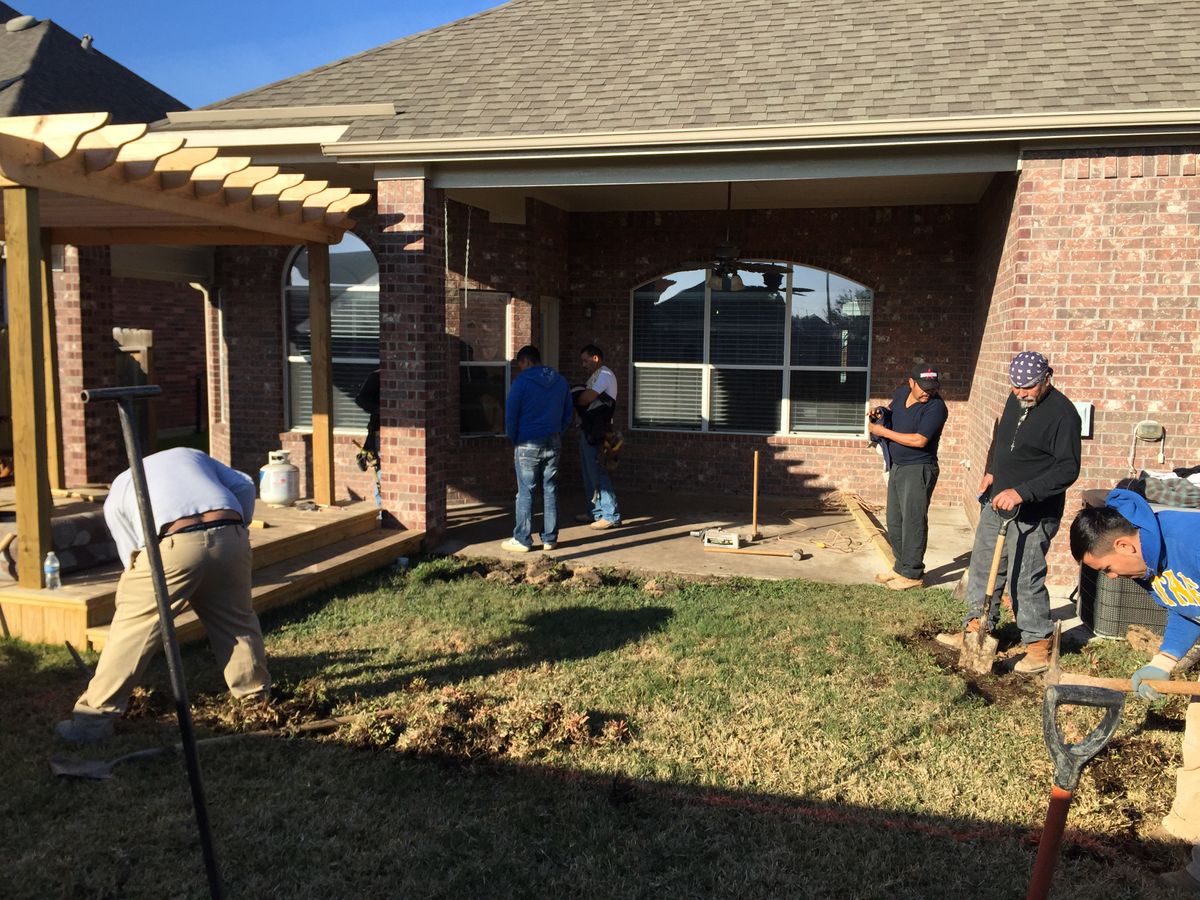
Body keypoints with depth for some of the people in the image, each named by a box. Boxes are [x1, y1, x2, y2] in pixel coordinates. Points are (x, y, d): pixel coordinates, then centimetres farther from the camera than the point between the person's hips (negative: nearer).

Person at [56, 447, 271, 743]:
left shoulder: (116, 494, 30)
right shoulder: (189, 454, 36)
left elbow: (133, 560, 24)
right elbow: (244, 485, 21)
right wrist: (239, 528, 33)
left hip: (174, 544, -3)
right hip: (230, 536, 3)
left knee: (132, 627, 9)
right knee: (237, 619, 22)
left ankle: (95, 716, 13)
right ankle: (257, 694, 36)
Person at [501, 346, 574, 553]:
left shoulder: (522, 382, -9)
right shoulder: (560, 382, 8)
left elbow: (510, 415, -6)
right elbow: (568, 413, 13)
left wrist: (514, 441, 7)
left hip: (528, 444, -5)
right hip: (554, 444, 5)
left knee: (525, 492, 1)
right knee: (550, 491, 9)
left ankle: (522, 540, 5)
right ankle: (550, 539, 13)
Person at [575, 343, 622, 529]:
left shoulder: (605, 374, -10)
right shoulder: (595, 376, 21)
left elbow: (587, 398, -18)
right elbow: (587, 400, 14)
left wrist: (574, 400, 0)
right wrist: (579, 398, -5)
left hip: (595, 432, -10)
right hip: (587, 430, 10)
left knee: (598, 473, -11)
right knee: (589, 473, 14)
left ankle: (611, 515, -9)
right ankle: (595, 512, 21)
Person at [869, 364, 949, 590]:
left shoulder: (936, 407, -18)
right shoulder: (902, 392, 4)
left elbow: (920, 440, -25)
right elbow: (892, 405, 28)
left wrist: (883, 431, -18)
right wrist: (881, 413, 3)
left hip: (918, 470, -8)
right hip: (897, 467, 8)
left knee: (913, 521, -6)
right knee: (894, 521, 14)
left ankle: (912, 574, 2)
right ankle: (901, 566, 26)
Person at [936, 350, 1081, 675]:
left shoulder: (1061, 413, -18)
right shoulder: (1015, 400, 8)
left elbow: (1068, 469, -24)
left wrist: (1021, 493, -31)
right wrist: (990, 471, 13)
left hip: (1033, 515, -8)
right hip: (996, 503, 8)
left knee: (1026, 580, -3)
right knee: (983, 568, 15)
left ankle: (1039, 647, 12)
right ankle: (976, 628, 28)